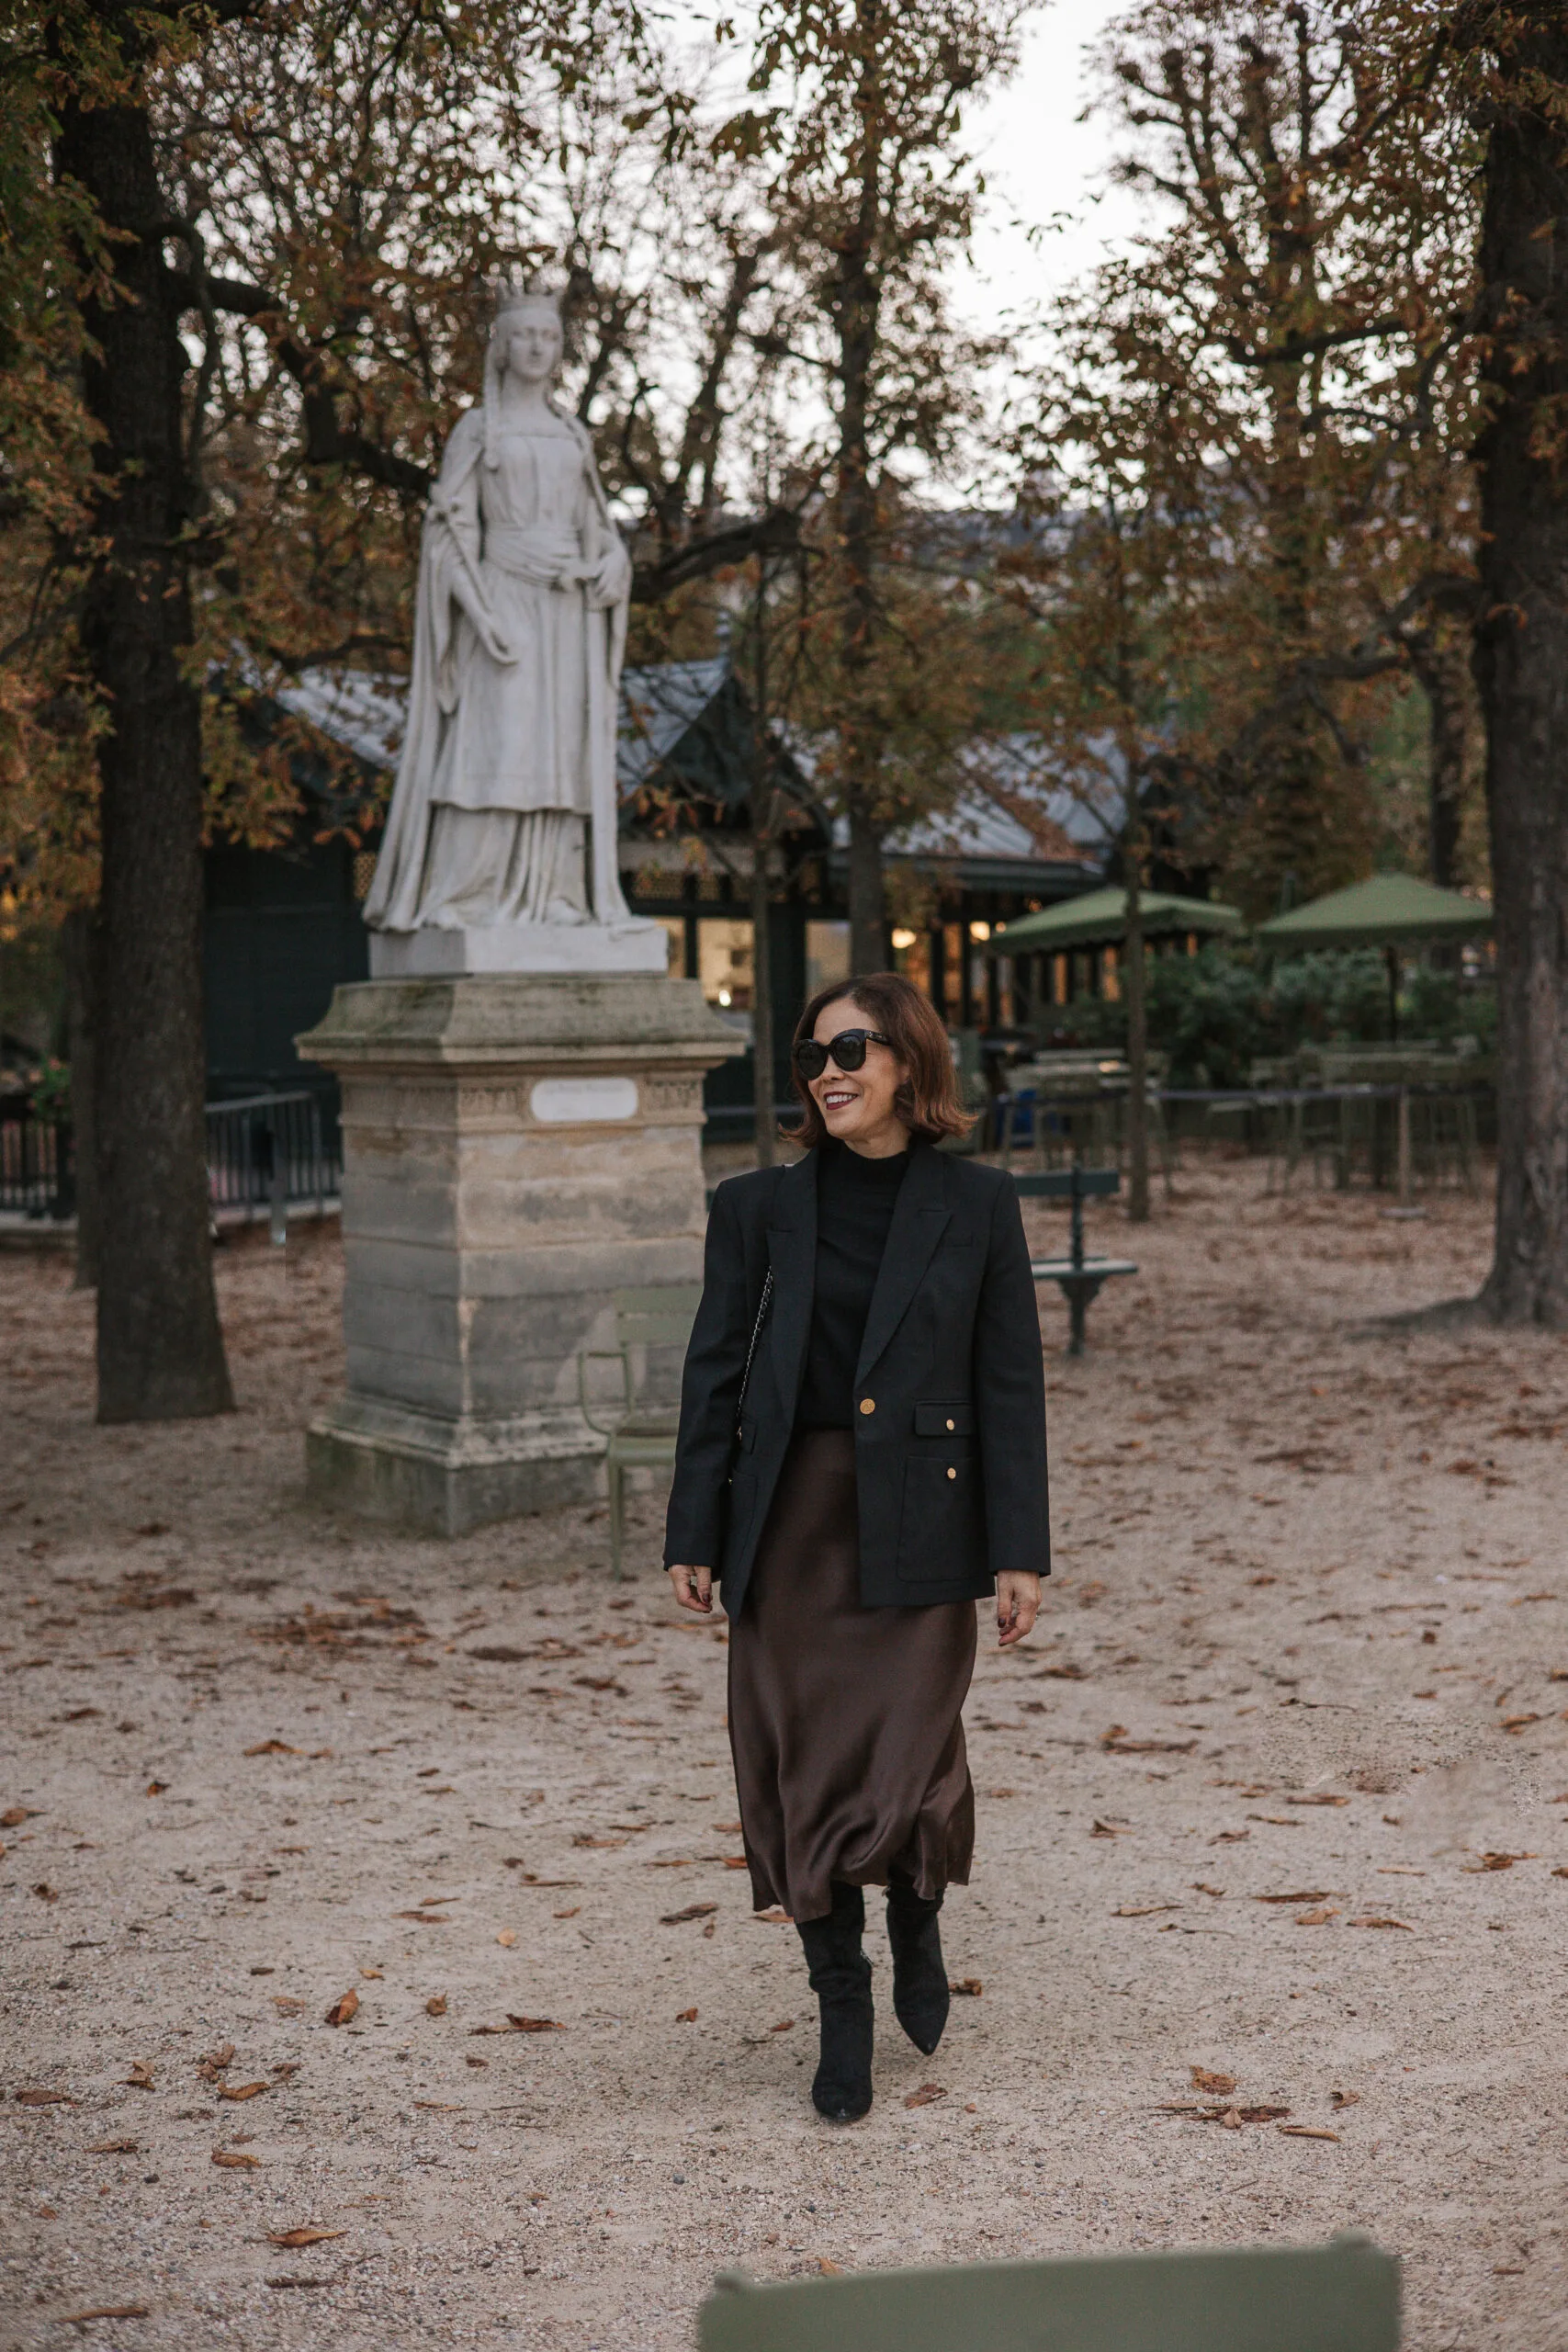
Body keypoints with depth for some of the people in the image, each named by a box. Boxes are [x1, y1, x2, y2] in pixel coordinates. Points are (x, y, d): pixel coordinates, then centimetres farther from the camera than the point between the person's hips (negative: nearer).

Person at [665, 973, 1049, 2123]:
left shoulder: (976, 1205, 1)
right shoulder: (761, 1208, 4)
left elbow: (1010, 1383, 1)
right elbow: (717, 1374, 6)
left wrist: (1020, 1551, -3)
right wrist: (693, 1537, 3)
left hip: (919, 1526, -2)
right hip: (790, 1521, 2)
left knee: (909, 1765, -7)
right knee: (802, 1770, 3)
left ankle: (918, 1917, 27)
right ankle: (843, 2009, 21)